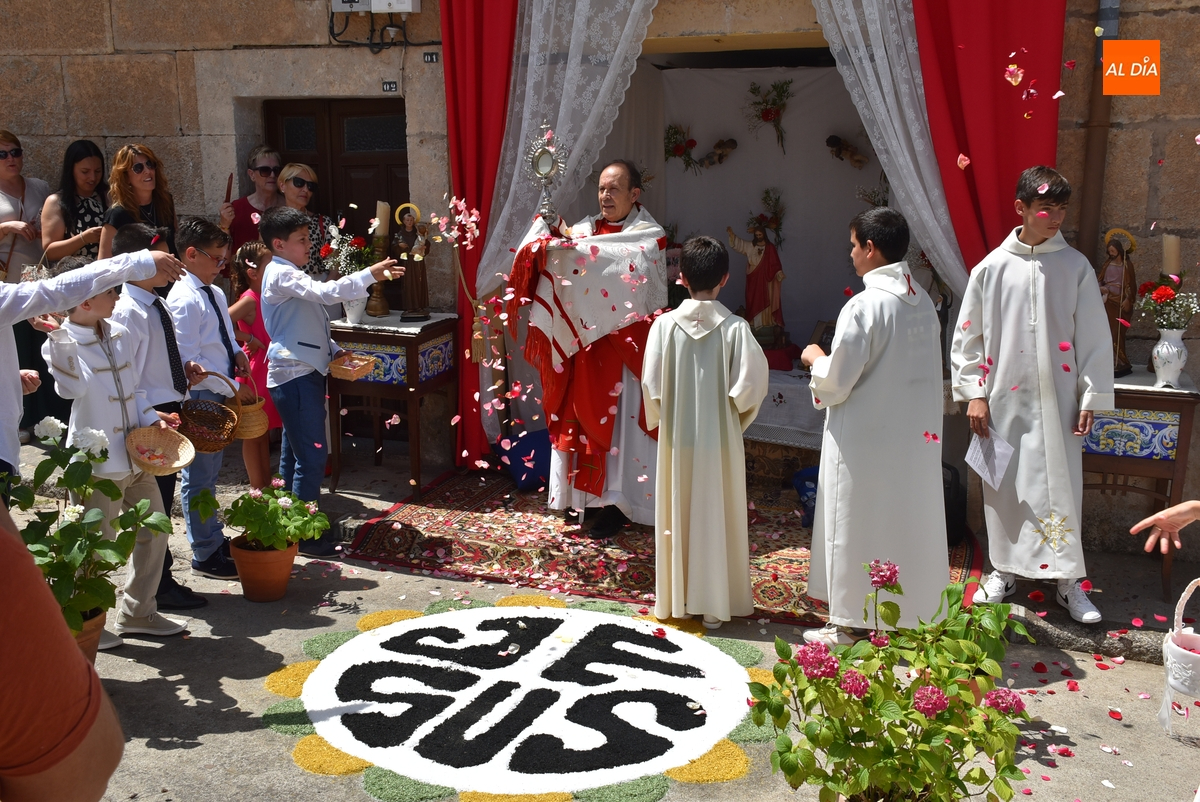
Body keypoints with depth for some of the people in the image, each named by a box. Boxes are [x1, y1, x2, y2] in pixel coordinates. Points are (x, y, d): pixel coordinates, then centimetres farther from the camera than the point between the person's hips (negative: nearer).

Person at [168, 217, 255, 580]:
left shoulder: (215, 295, 10)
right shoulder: (184, 300, -18)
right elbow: (188, 361, -21)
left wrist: (237, 356, 1)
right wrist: (232, 389, -18)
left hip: (219, 395, 9)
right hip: (198, 396, -9)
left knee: (209, 472, 20)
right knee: (198, 477, 2)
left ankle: (216, 539, 34)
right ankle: (206, 555, 11)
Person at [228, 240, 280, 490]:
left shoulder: (265, 298, 8)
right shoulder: (249, 299, -17)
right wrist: (249, 339, -22)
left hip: (268, 371, 8)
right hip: (255, 371, -8)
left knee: (264, 432, 16)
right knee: (253, 434, 2)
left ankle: (266, 487, 25)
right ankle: (258, 491, 10)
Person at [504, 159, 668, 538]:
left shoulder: (650, 235, -5)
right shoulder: (589, 227, 9)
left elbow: (625, 264, -26)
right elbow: (543, 246, -6)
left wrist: (573, 240, -29)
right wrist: (548, 229, -28)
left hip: (625, 347, -5)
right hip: (585, 341, 5)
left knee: (618, 421, -1)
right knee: (585, 416, 9)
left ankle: (617, 502, 8)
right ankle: (588, 493, 22)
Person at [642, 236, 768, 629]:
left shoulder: (665, 324, -8)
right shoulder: (735, 327, -11)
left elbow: (651, 385, -8)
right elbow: (748, 387, -14)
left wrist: (662, 419, 9)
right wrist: (736, 418, 5)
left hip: (677, 440, 1)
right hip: (720, 442, -1)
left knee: (676, 518, 14)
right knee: (716, 520, 9)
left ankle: (674, 599, 24)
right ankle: (714, 604, 16)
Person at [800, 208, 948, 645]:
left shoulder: (864, 306, -19)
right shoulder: (922, 302, 4)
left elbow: (836, 382, -18)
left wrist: (816, 359, 3)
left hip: (865, 440, -7)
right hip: (915, 438, 7)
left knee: (856, 527, 5)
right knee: (908, 522, 16)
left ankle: (849, 624, 15)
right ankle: (911, 612, 27)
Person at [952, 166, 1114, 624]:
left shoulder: (1075, 267, 0)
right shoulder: (991, 268, 0)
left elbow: (1094, 338, 2)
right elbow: (967, 337, 4)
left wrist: (1092, 398, -2)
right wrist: (973, 393, -1)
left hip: (1056, 400, 0)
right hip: (1004, 399, 1)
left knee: (1060, 487, 1)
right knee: (1004, 487, 9)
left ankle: (1068, 579, 13)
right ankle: (1005, 570, 24)